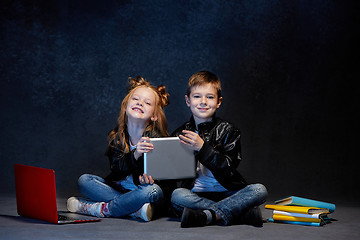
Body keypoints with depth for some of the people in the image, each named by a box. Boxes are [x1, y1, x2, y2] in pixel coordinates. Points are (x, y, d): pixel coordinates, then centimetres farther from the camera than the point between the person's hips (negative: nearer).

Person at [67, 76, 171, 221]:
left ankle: (102, 209, -21)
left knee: (153, 191, -36)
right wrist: (134, 155, -35)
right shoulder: (116, 137, -2)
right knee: (83, 180, -9)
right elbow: (117, 169, -15)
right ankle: (135, 209, -24)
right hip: (118, 189, 4)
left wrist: (145, 179, -34)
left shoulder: (157, 138, -11)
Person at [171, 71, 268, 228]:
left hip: (227, 193, 0)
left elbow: (228, 169, -10)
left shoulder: (228, 131, 3)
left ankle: (208, 215, -34)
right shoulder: (180, 135, 8)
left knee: (259, 190, -24)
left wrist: (202, 148, -21)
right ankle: (243, 213, -31)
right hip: (196, 194, 1)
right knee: (177, 195, -30)